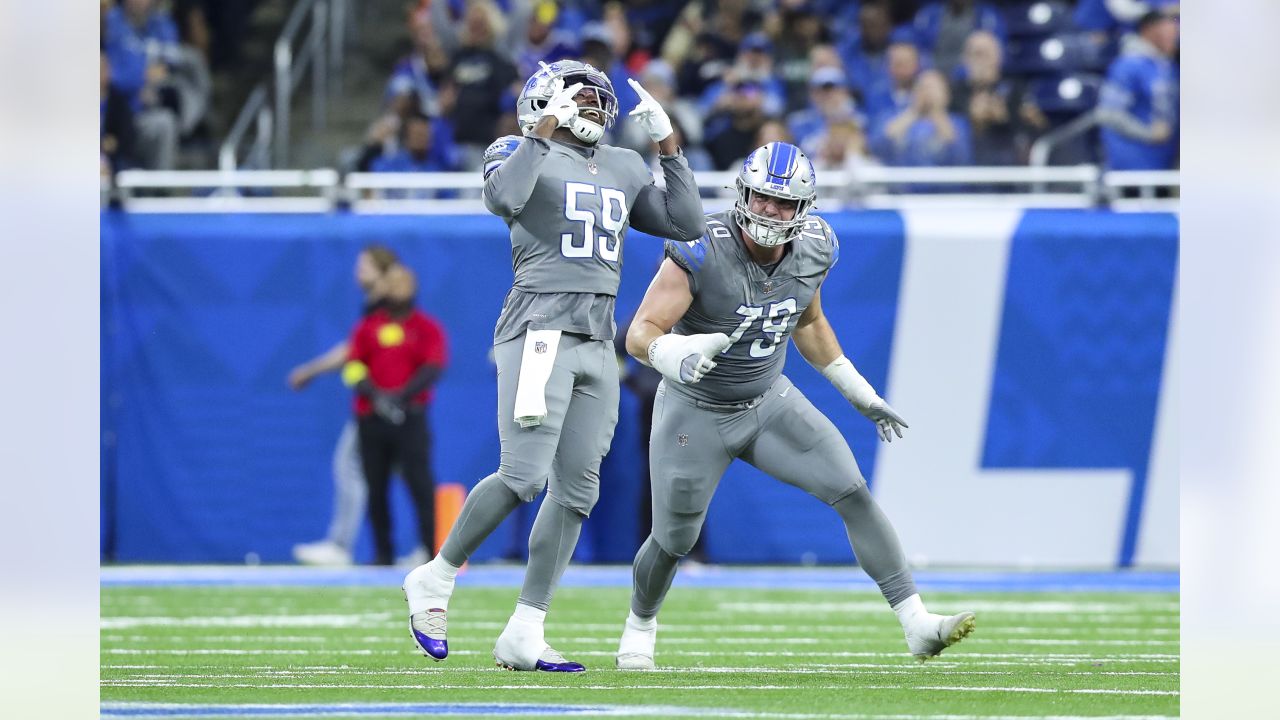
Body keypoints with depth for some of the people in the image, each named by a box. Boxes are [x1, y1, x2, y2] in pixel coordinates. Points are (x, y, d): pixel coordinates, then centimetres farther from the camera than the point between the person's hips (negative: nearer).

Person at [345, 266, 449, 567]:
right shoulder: (368, 326, 13)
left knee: (420, 483, -12)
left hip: (409, 417, -3)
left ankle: (433, 550, -15)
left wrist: (399, 397, -16)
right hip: (371, 417, 3)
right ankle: (383, 552, 8)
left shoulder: (427, 328, 6)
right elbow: (353, 367, 6)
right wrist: (375, 395, -12)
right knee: (376, 488, 3)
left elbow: (433, 369, -5)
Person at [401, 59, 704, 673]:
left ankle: (523, 634, 6)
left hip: (596, 342, 7)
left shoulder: (624, 169, 19)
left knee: (576, 490, 3)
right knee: (524, 476, -16)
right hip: (540, 331, -7)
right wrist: (545, 128, -19)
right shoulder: (523, 155, -1)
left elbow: (688, 225, 17)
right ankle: (436, 579, 5)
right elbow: (502, 198, -23)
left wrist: (666, 144, 12)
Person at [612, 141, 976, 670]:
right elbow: (642, 334, -29)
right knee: (674, 541, 9)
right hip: (696, 413, -4)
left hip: (769, 402, 4)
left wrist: (859, 393, 12)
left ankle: (916, 625, -12)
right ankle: (640, 626, 41)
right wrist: (675, 356, -52)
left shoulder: (812, 250, -10)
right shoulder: (702, 253, -28)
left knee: (854, 495, -11)